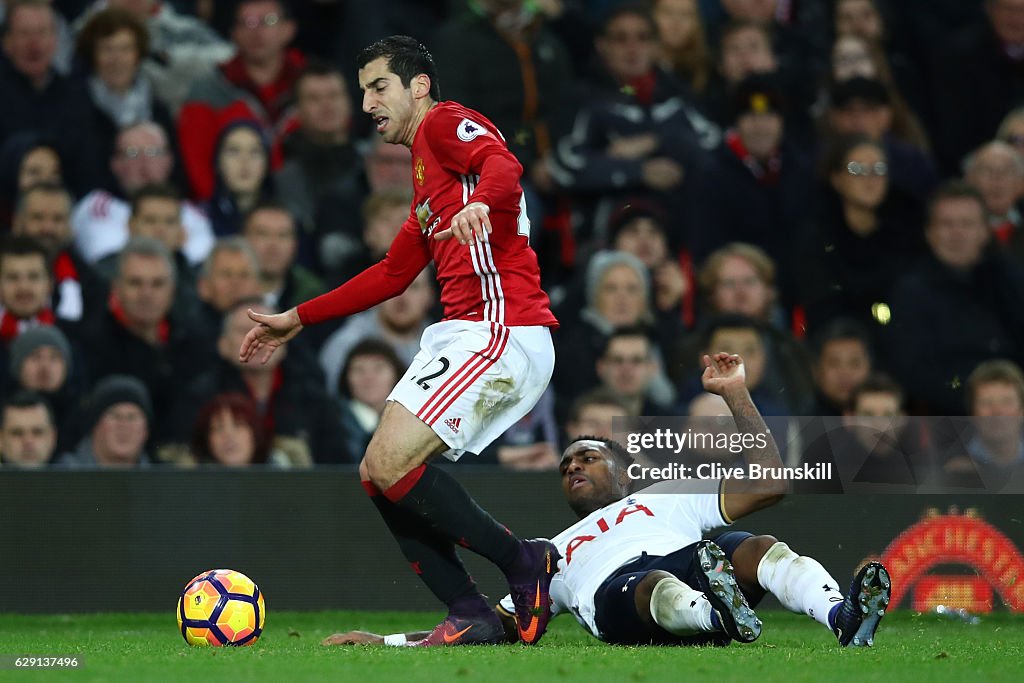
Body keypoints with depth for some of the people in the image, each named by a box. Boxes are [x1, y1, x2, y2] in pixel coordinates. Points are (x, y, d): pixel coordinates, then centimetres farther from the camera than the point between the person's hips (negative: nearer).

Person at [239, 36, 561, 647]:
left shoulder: (447, 122, -1)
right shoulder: (426, 180, 28)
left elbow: (505, 166, -23)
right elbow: (393, 274, 36)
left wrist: (477, 205, -46)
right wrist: (297, 321, 37)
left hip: (503, 333, -10)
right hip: (462, 335, 10)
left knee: (392, 463, -18)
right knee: (377, 473, 4)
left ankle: (527, 566, -8)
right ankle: (472, 617, 0)